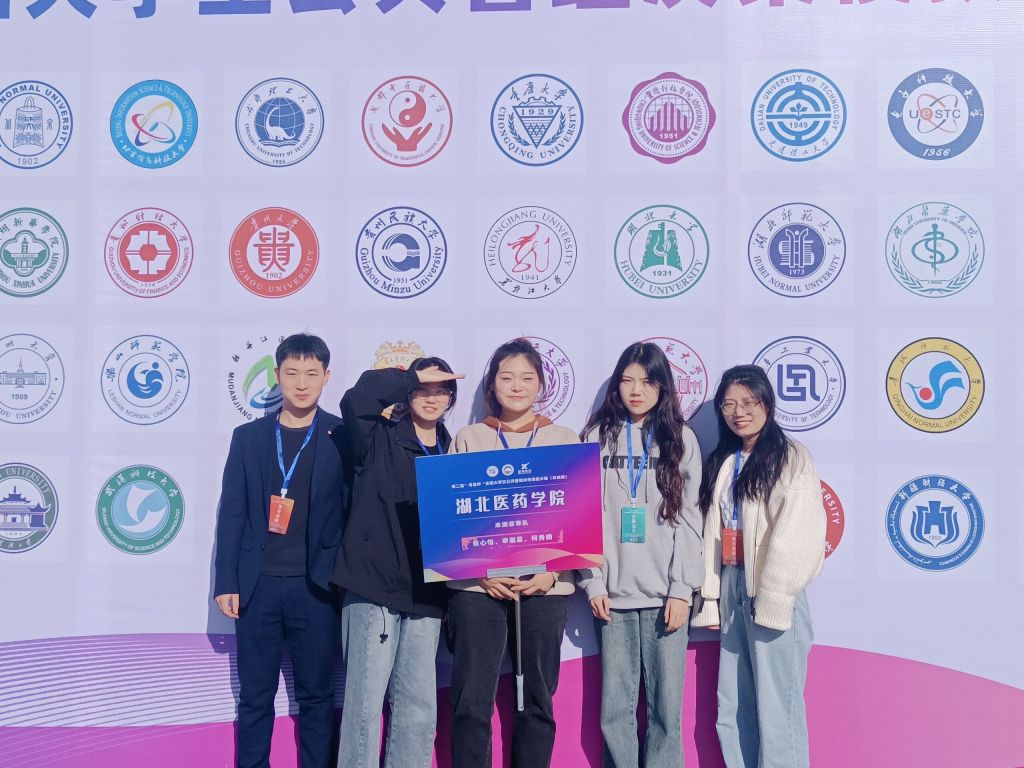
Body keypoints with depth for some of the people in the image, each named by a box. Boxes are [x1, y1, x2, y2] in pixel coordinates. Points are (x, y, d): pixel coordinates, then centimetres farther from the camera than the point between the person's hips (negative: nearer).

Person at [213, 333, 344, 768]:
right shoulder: (248, 437, 7)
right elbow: (232, 514, 6)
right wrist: (226, 582, 0)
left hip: (315, 586, -1)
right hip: (258, 584, 1)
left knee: (316, 695, 7)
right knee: (255, 696, 8)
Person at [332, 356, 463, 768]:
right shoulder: (379, 440, 1)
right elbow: (355, 400, -20)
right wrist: (413, 376, -10)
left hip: (425, 594, 4)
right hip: (373, 587, -4)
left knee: (419, 704, 7)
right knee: (366, 700, -4)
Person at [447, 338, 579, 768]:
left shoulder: (565, 441, 10)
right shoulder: (469, 438, 8)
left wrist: (551, 572, -10)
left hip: (545, 587, 1)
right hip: (478, 586, -1)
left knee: (537, 701, 7)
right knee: (471, 702, -2)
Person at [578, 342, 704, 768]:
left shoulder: (681, 439, 6)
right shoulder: (598, 436, 8)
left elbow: (689, 520, 2)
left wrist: (682, 588, -6)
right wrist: (593, 582, -3)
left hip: (664, 594, -1)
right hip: (614, 593, 1)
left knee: (666, 706, 1)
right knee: (615, 710, 3)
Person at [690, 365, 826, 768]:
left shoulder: (792, 457, -4)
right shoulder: (722, 463, 17)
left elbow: (795, 534, -13)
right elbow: (713, 533, 14)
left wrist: (772, 601, -18)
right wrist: (711, 597, 7)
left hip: (773, 594, -7)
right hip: (732, 591, 7)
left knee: (777, 712, -4)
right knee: (732, 712, 9)